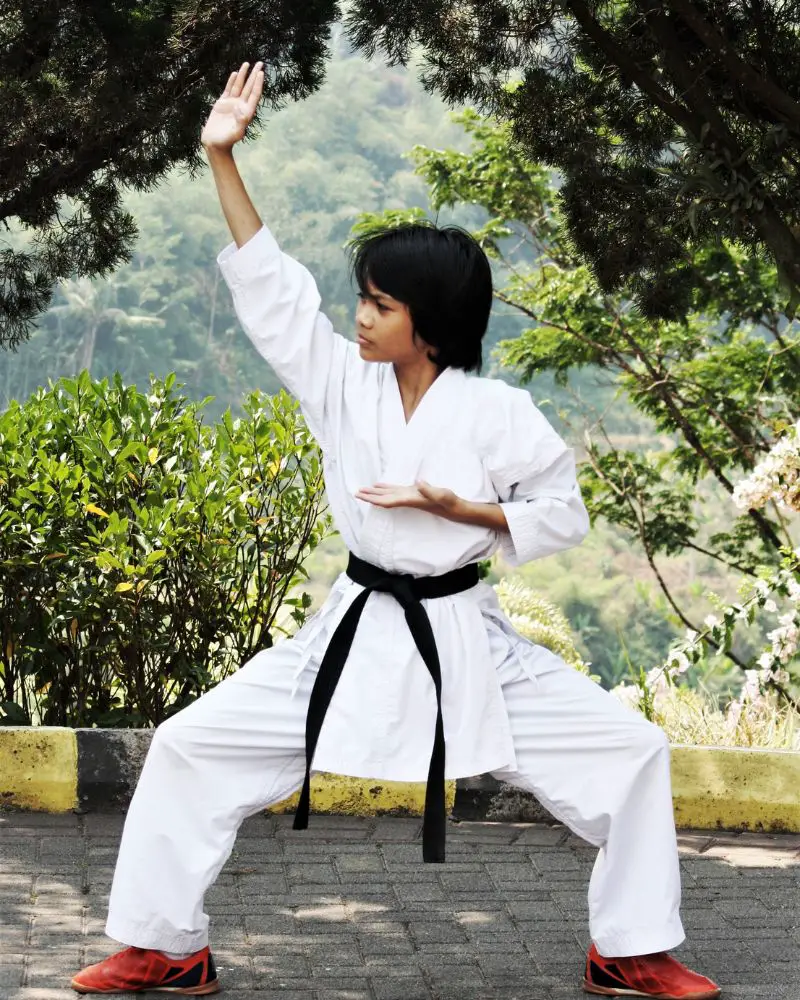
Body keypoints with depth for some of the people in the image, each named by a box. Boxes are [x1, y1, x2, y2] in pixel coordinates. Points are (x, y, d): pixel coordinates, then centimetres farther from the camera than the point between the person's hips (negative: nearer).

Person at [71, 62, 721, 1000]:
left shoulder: (497, 411, -10)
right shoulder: (345, 386, -2)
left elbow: (562, 515, -3)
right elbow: (268, 286, -5)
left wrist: (455, 508, -17)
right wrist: (222, 157, -11)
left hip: (463, 640, -2)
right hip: (355, 634, 2)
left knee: (630, 750, -10)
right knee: (188, 745, -6)